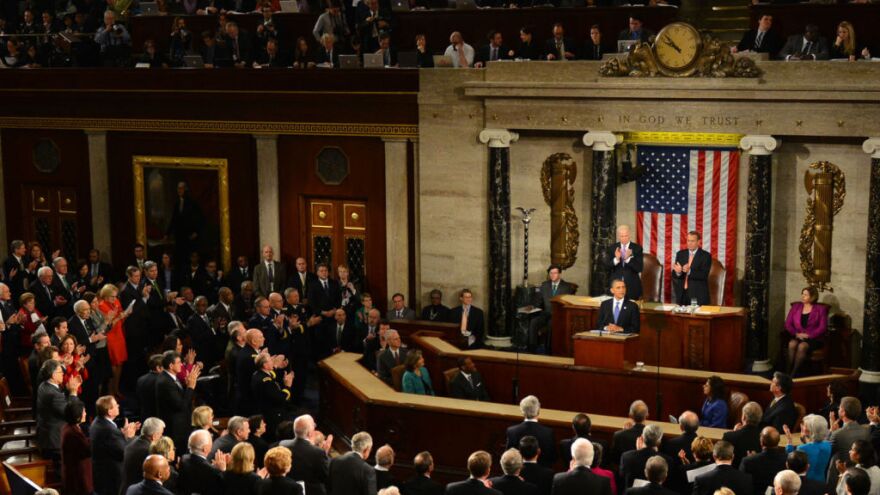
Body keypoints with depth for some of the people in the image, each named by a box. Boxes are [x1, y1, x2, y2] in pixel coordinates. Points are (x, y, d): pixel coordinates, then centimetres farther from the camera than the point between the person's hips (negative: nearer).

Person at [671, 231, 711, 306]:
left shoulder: (706, 256, -4)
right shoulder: (680, 254, 9)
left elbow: (704, 275, -15)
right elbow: (674, 275, 4)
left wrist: (689, 271, -31)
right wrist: (678, 272, -20)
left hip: (698, 295, -3)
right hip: (682, 294, 3)